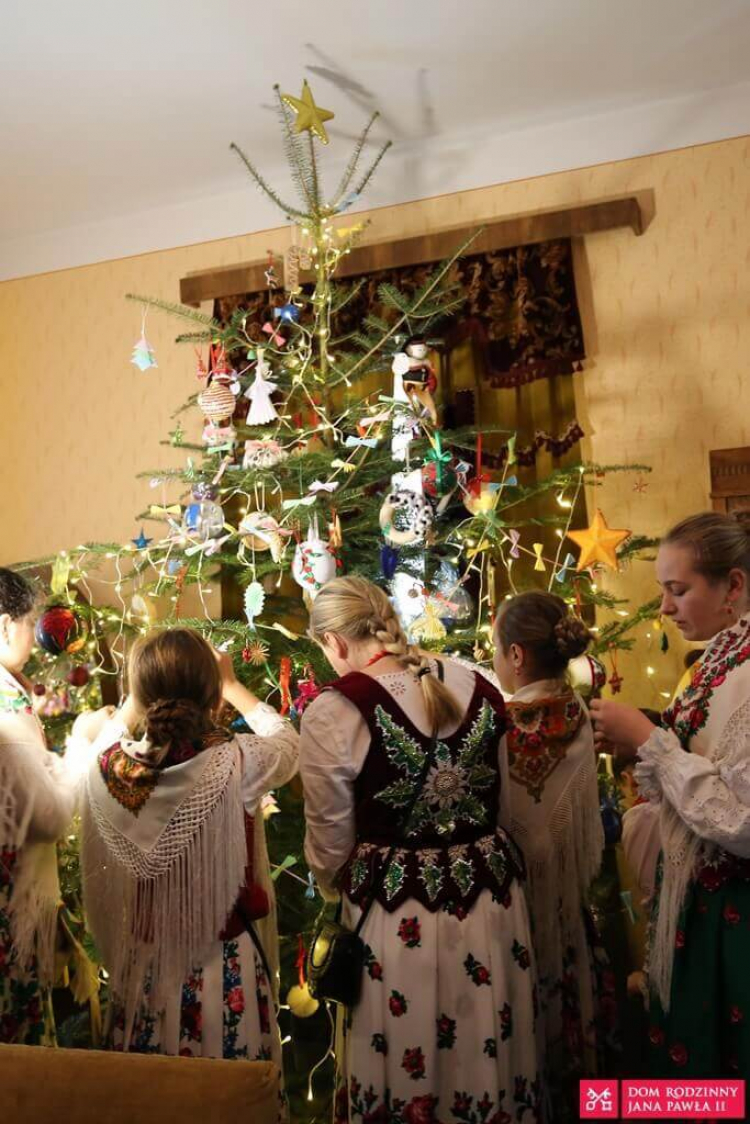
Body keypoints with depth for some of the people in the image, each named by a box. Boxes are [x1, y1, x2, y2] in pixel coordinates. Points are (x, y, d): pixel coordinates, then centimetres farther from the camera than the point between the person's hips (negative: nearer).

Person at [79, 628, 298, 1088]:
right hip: (225, 968, -3)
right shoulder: (237, 763, -24)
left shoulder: (109, 766, -16)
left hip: (144, 964, 3)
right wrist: (231, 683, 10)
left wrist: (142, 690, 13)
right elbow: (288, 743, 1)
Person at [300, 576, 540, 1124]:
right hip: (492, 900, 5)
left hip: (398, 918, -4)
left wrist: (339, 888, 17)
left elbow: (330, 848, -5)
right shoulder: (478, 687, -2)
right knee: (488, 1053, 22)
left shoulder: (335, 712, -16)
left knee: (407, 1070, 17)